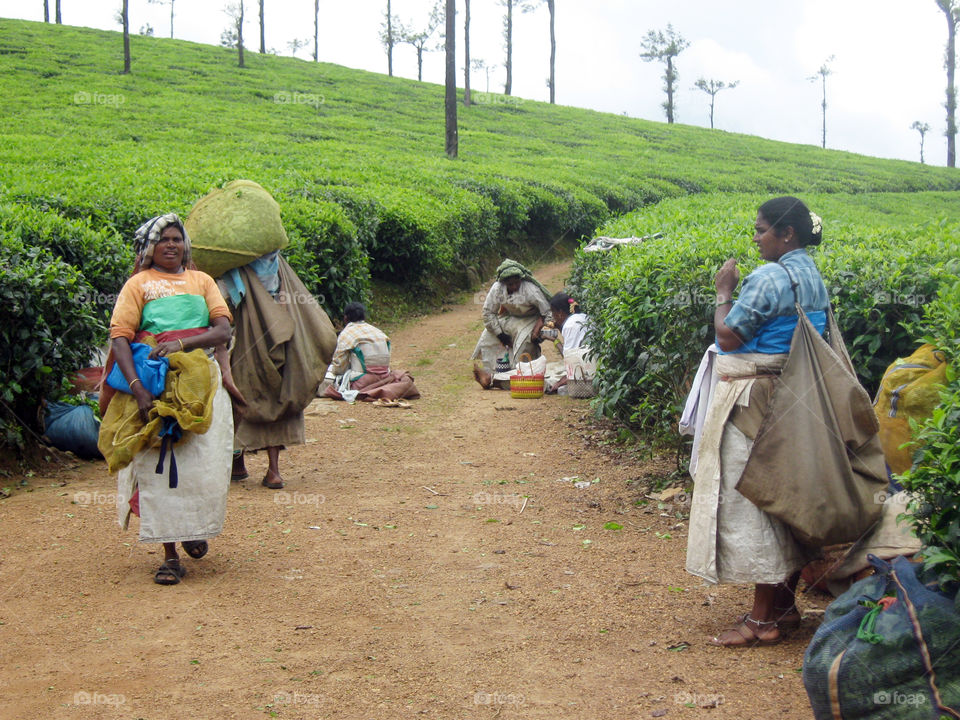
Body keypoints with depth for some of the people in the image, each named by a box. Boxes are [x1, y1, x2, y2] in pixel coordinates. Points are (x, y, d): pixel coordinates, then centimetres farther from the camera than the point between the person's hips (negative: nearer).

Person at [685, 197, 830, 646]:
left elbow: (728, 337, -16)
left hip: (752, 399, -10)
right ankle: (785, 604, 22)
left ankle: (763, 618, -1)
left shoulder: (768, 277, -17)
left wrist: (723, 293, -4)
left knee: (748, 496, -4)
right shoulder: (813, 277, 12)